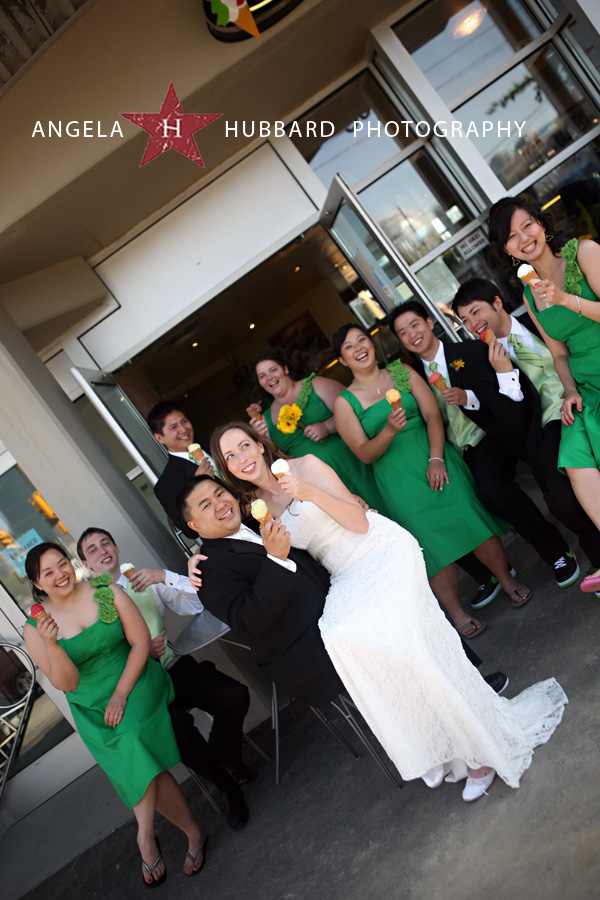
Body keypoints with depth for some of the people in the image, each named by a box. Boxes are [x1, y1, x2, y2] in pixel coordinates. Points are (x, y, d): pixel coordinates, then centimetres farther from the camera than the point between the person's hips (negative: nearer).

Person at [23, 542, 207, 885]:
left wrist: (121, 694, -13)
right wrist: (50, 644, -26)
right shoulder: (34, 628, -5)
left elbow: (141, 642, -6)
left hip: (137, 686, -1)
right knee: (141, 763, -9)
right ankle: (194, 832, 10)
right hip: (93, 710, 1)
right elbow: (67, 684, -9)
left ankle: (146, 836, 0)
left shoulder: (107, 592, -7)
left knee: (133, 744, -23)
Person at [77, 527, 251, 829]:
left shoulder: (148, 581, 8)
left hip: (178, 668, 3)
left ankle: (226, 759, 10)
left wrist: (164, 576, -15)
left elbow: (197, 605, 0)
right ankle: (227, 784, -3)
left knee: (236, 696, -23)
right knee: (176, 727, -33)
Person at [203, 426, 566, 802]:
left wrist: (311, 493, -23)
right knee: (342, 637, -26)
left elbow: (359, 523, -9)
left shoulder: (306, 466, -6)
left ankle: (483, 746, -11)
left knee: (393, 629, -27)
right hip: (347, 576, 4)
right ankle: (435, 745, -12)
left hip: (383, 550, -4)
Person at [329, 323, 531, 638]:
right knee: (432, 540, -6)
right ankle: (456, 613, 10)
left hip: (434, 459, 2)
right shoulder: (345, 402, 2)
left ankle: (508, 581, 13)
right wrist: (389, 431, -21)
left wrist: (436, 458, -12)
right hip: (398, 479, -1)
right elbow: (365, 453, -3)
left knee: (470, 518, -9)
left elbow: (432, 414, 1)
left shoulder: (402, 372, 8)